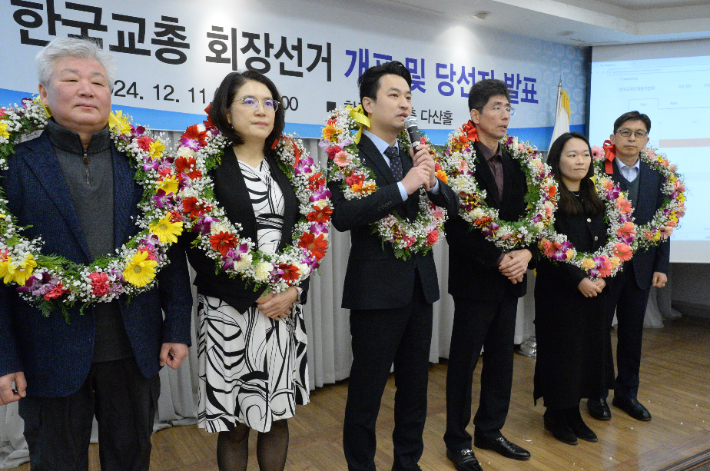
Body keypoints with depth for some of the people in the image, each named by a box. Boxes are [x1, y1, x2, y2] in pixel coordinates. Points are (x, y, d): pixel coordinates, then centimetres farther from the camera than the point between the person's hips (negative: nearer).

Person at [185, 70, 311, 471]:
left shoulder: (287, 168, 10)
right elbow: (199, 249, -8)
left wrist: (295, 290, -6)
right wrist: (254, 296, -13)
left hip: (286, 308, 4)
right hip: (230, 311, -4)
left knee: (278, 417, 14)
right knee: (235, 425, 9)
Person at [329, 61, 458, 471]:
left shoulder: (415, 155, 9)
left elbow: (453, 207, 7)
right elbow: (342, 215, -24)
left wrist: (432, 180, -12)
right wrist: (403, 187, -25)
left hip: (420, 285, 7)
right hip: (376, 289, -6)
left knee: (416, 384, 19)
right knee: (367, 390, 8)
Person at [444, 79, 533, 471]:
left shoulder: (515, 166, 11)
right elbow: (456, 228, -16)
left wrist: (524, 254, -7)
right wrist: (498, 260, -17)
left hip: (509, 279, 7)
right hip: (474, 280, -6)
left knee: (501, 360, 15)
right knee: (464, 361, 6)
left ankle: (490, 431, 33)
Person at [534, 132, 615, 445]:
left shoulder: (595, 199, 10)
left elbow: (605, 242, 9)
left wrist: (601, 277, -6)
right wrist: (579, 280, -18)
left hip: (593, 290, 6)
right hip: (558, 290, -6)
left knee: (588, 347, 11)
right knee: (560, 350, 4)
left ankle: (573, 412, 27)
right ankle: (555, 414, 22)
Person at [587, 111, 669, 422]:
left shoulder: (656, 177, 8)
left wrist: (661, 266, 4)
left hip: (640, 269, 5)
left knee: (632, 334, 14)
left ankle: (627, 393, 31)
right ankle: (597, 394, 23)